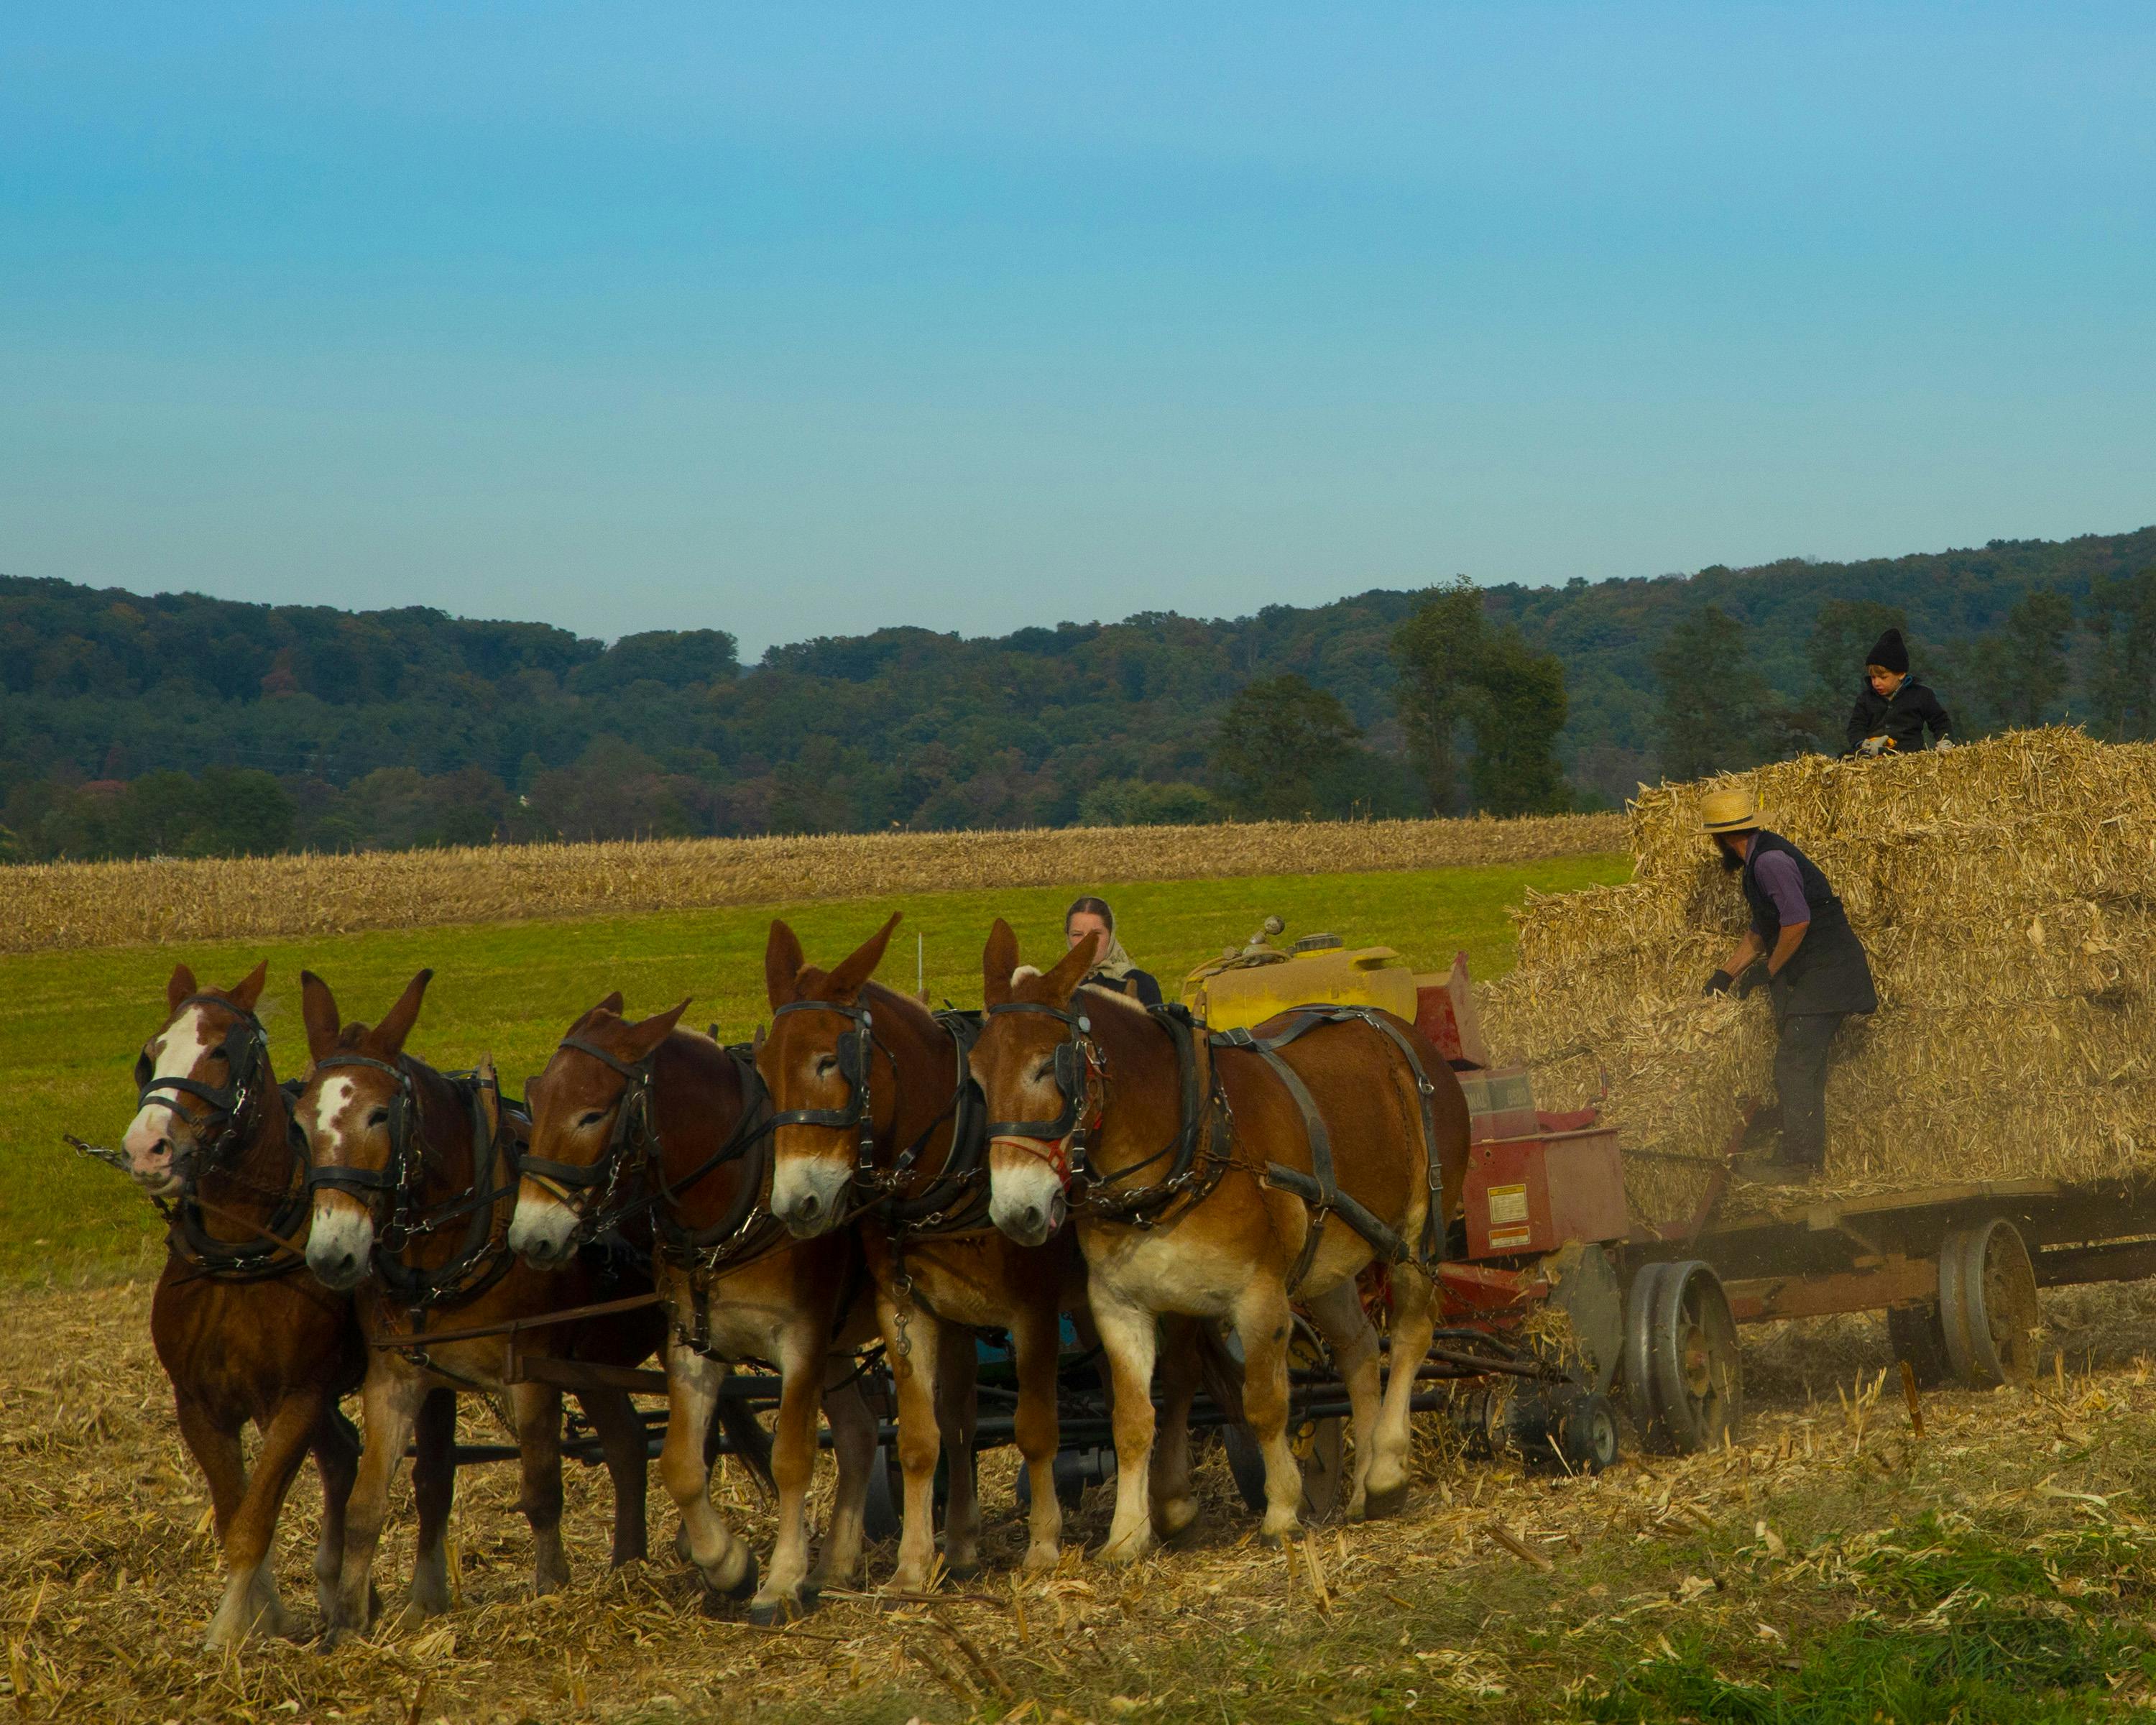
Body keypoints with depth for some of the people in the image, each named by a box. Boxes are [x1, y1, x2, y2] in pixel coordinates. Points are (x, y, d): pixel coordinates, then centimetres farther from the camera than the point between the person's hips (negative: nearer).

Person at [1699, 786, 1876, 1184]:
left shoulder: (1770, 861, -18)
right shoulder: (1758, 860, 16)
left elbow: (1796, 922, -25)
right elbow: (1760, 928, 26)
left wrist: (1767, 970, -11)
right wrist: (1728, 973, 22)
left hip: (1824, 970, -11)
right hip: (1809, 976, 11)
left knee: (1795, 1064, -12)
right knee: (1803, 1065, 13)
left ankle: (1798, 1161, -12)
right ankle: (1805, 1157, 17)